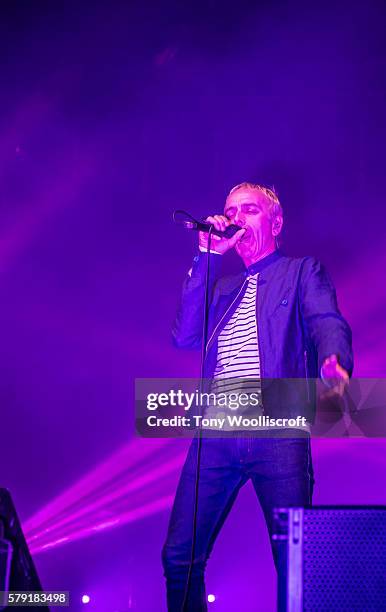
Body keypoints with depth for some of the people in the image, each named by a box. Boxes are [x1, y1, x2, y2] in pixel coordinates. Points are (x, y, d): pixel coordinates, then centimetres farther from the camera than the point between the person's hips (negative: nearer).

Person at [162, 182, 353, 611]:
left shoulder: (302, 272, 13)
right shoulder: (220, 287, 25)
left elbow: (326, 322, -6)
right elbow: (184, 335, 8)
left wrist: (334, 362, -30)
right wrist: (207, 258, 6)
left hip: (277, 431, -4)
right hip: (215, 433, 4)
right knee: (179, 556, -1)